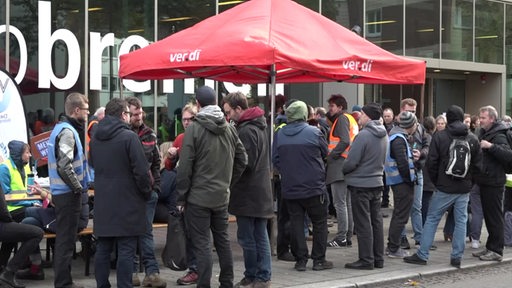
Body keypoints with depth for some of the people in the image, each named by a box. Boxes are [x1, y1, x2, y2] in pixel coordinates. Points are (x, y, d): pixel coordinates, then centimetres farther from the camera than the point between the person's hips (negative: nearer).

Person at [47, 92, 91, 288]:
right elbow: (65, 166, -25)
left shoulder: (61, 128, 14)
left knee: (64, 238, 16)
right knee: (67, 239, -4)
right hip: (69, 193, -10)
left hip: (61, 192, 10)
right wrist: (79, 188, -14)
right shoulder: (68, 132, -17)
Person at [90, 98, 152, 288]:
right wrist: (147, 192, 0)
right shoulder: (129, 137, -13)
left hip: (102, 203, 7)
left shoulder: (95, 139, 9)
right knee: (126, 251, -3)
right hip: (127, 203, -6)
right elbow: (141, 171, -14)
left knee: (103, 249, 11)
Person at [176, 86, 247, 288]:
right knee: (222, 240, 16)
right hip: (222, 196, 6)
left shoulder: (194, 129, -13)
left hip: (198, 196, -6)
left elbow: (185, 167, -13)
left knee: (202, 244, -2)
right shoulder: (229, 129, 4)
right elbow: (242, 160, 9)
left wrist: (181, 196, -6)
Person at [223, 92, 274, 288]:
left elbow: (245, 163, -20)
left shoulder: (246, 131, -17)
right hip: (262, 191, 9)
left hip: (248, 193, -9)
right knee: (260, 236, 10)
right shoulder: (260, 126, 13)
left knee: (246, 238, -1)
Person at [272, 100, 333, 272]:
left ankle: (300, 260, 9)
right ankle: (319, 259, 9)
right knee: (319, 222, 8)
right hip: (314, 187, -3)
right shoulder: (314, 132, -10)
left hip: (290, 188, 3)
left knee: (296, 223, 8)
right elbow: (325, 153, 4)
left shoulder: (280, 134, -2)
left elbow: (275, 159, 3)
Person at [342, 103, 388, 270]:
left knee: (363, 223, -2)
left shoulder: (363, 135, -19)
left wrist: (342, 170, 1)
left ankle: (366, 260, 2)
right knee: (376, 221, 13)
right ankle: (378, 259, 19)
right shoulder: (383, 136, 6)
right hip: (377, 182, 8)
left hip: (360, 184, -8)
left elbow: (351, 162, -18)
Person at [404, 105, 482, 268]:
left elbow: (431, 163, -7)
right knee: (461, 221, 9)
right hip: (464, 189, 3)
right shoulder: (473, 139, 3)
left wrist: (436, 182, 6)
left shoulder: (439, 136, -7)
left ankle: (422, 255, 4)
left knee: (432, 219, 4)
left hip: (444, 188, -3)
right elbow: (478, 165, 5)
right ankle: (457, 257, 10)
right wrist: (468, 180, 15)